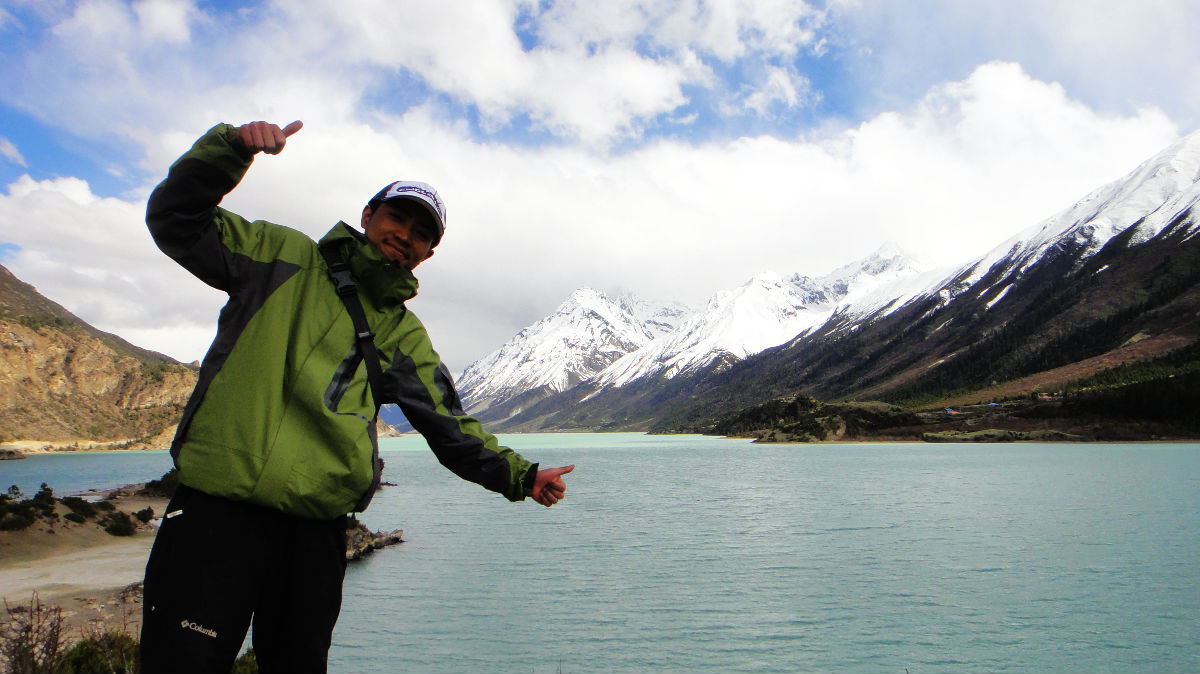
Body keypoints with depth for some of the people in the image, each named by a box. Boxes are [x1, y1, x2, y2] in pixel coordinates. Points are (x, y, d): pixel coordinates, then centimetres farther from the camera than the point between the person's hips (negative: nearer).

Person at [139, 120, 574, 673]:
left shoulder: (405, 337, 15)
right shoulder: (285, 256, 9)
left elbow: (452, 428, 16)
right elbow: (177, 222, 2)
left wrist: (519, 476, 9)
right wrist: (230, 147, -12)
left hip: (318, 532, 4)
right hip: (218, 509, -3)